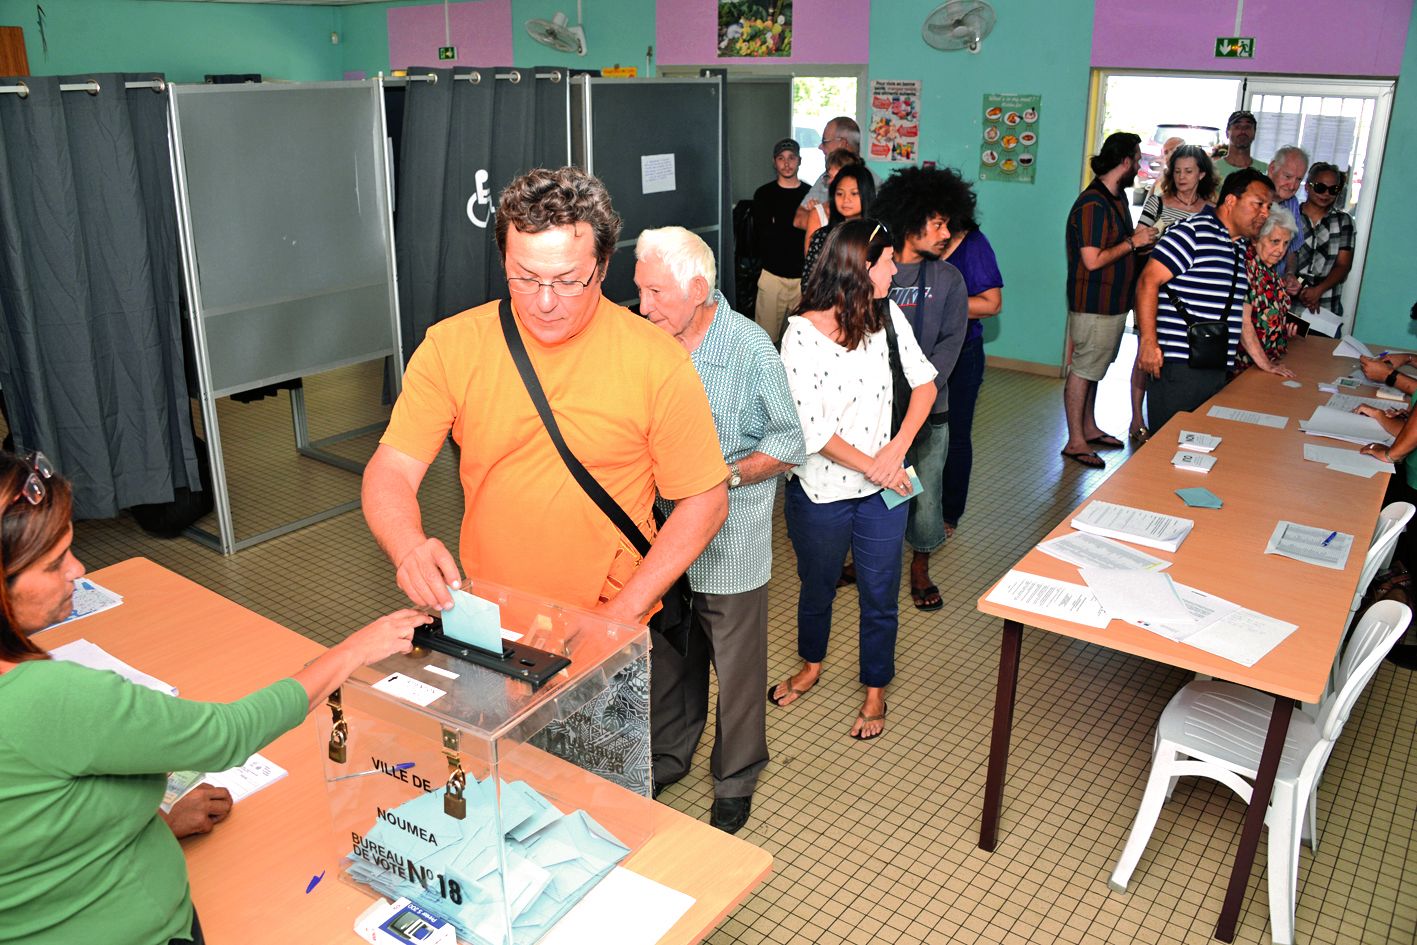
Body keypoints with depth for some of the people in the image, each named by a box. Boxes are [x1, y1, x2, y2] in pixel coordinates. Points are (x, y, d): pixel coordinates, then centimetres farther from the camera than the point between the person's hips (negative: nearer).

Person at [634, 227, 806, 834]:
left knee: (736, 670, 11)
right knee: (667, 658, 20)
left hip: (730, 545, -4)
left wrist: (723, 476, -21)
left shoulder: (751, 348, -16)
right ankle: (669, 756, 44)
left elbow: (788, 444, -10)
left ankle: (736, 782, 33)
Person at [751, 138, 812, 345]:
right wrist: (798, 222, -9)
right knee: (767, 338, -4)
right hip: (773, 275, -1)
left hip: (804, 276, 1)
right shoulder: (764, 194, 5)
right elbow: (760, 236, -3)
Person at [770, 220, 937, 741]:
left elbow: (924, 383, -1)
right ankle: (811, 666, 48)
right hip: (821, 489, -3)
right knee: (816, 586, 20)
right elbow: (811, 430, -19)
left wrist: (896, 449, -15)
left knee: (880, 596, 13)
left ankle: (875, 691, 35)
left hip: (883, 487, 3)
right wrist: (872, 465, -17)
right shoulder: (802, 333, -18)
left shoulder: (888, 316, -5)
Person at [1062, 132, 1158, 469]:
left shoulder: (1117, 197, 12)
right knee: (1083, 369, -2)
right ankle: (1075, 442, 5)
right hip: (1093, 304, -10)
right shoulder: (1092, 204, -20)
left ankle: (1089, 428, 31)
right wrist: (1133, 242, -16)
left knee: (1094, 367, 18)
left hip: (1113, 301, 10)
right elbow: (1093, 260, -24)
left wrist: (1139, 237, 6)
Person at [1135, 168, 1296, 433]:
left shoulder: (1240, 251, 21)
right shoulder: (1194, 232, -7)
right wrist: (1148, 341, -22)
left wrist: (1264, 363, 28)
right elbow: (1149, 282, -15)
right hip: (1177, 368, -9)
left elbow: (1241, 314, 27)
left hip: (1218, 370, 9)